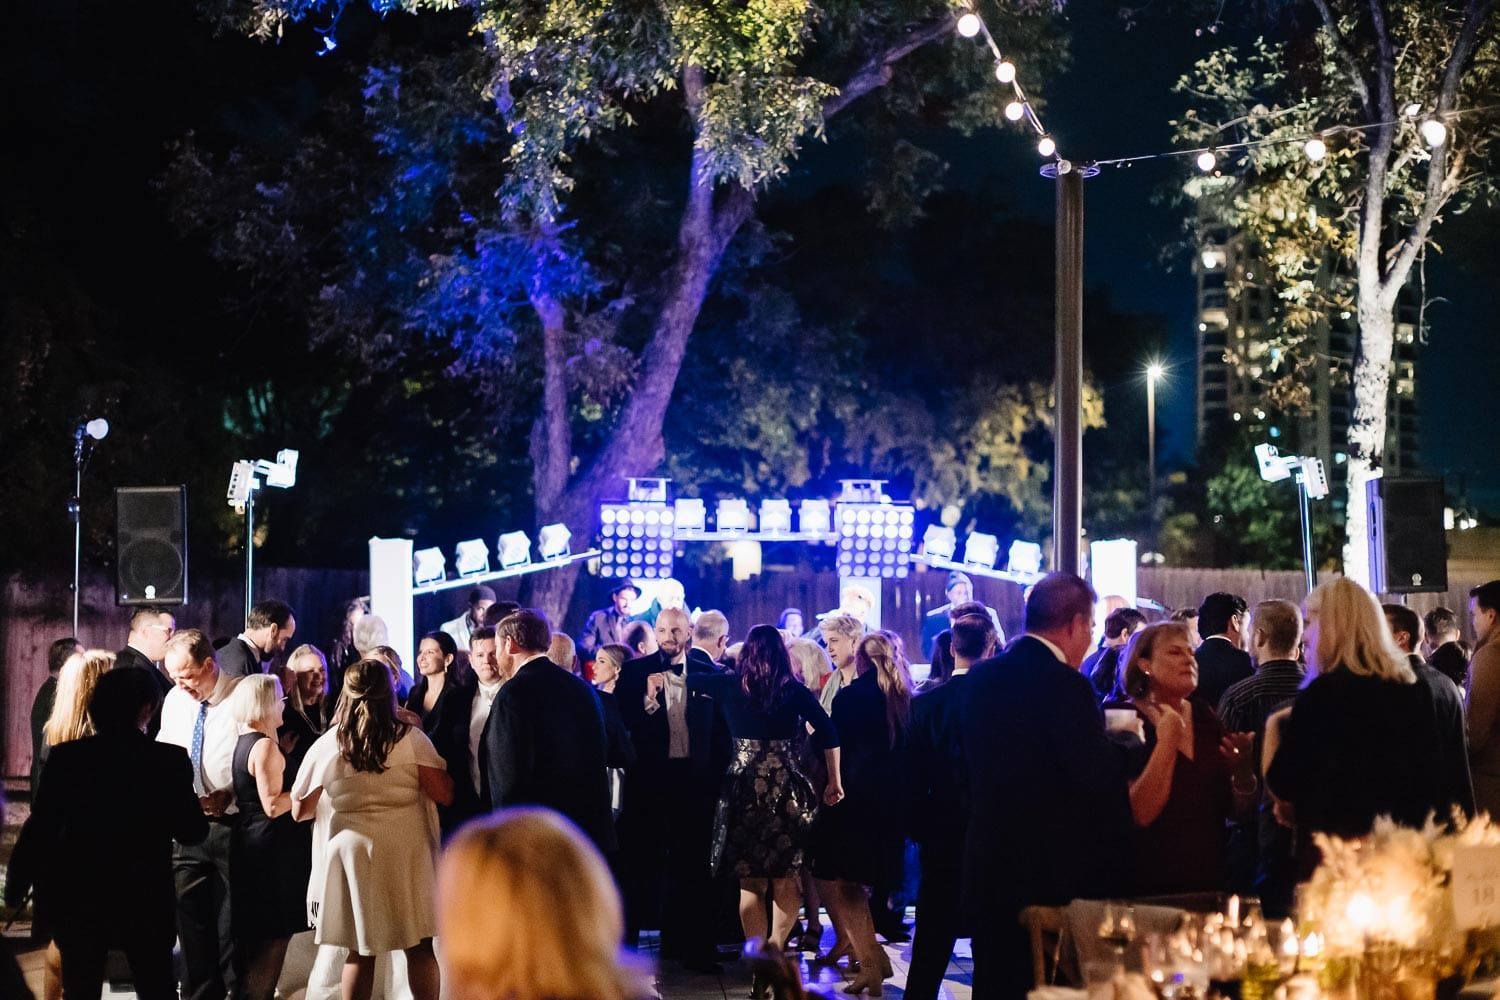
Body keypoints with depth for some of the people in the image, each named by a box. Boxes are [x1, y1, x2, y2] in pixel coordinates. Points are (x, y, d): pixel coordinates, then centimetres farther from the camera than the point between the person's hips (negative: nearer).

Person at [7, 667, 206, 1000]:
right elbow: (192, 832, -4)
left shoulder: (67, 758, -8)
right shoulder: (169, 760, -9)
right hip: (146, 900, 0)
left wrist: (14, 891, 0)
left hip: (79, 899, 0)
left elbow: (40, 829, -9)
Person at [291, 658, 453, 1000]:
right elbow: (444, 794, -9)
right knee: (419, 947, 9)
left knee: (360, 951, 10)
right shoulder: (411, 739, -7)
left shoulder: (325, 746, -3)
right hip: (406, 855, -1)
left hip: (352, 855, 1)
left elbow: (300, 811, 3)